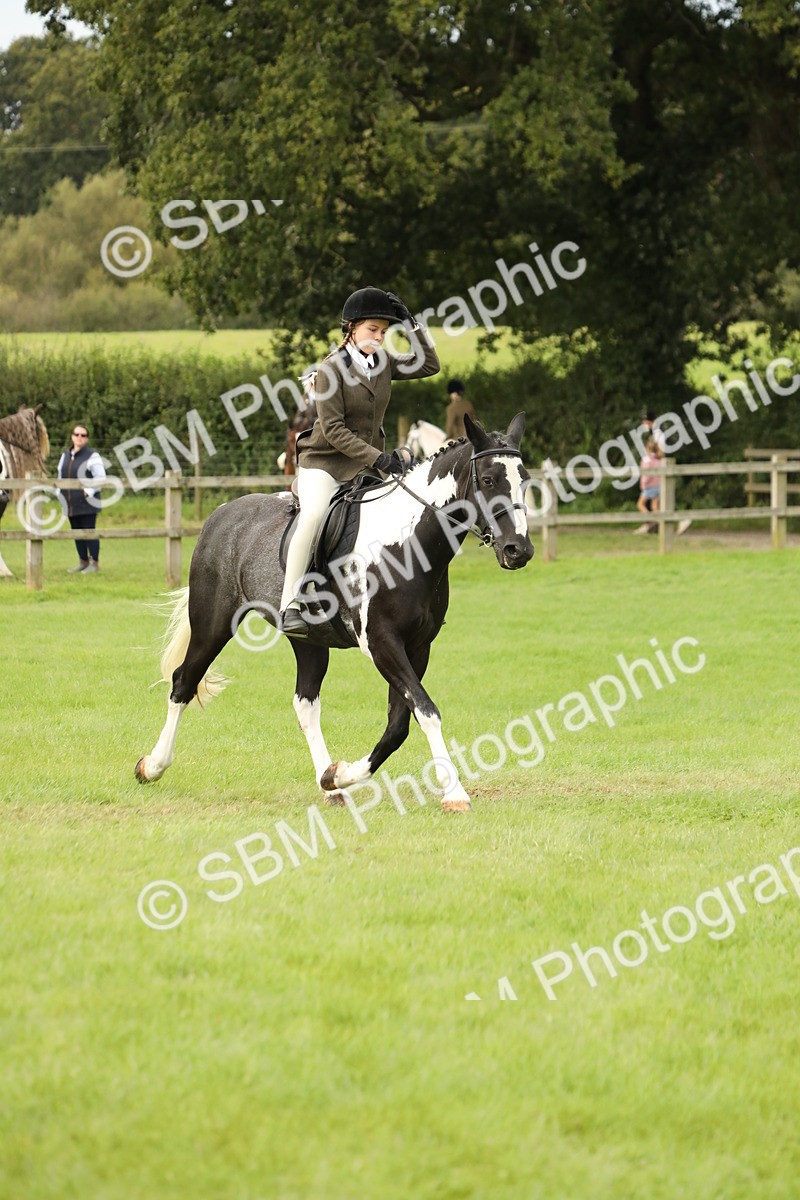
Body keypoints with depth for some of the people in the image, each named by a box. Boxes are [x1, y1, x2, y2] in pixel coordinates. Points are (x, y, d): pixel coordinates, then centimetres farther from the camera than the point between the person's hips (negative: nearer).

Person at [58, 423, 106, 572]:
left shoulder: (92, 456, -6)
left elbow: (100, 477, -10)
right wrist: (61, 495, 11)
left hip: (87, 502, -7)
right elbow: (60, 476, 21)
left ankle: (94, 563, 2)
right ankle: (83, 561, 21)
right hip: (71, 503, 7)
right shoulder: (65, 456, 15)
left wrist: (89, 492, -17)